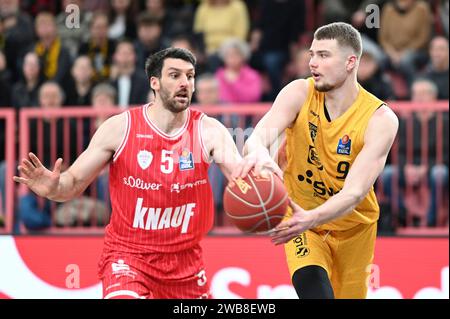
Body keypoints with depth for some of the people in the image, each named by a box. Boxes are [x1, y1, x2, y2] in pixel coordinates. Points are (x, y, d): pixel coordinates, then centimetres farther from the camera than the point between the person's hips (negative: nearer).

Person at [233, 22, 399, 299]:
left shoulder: (381, 119, -22)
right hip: (301, 217, -1)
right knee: (313, 287, -27)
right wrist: (257, 152, -59)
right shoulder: (300, 93, -16)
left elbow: (355, 192, -30)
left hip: (353, 227, 1)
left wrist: (311, 218, -49)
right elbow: (260, 134, -33)